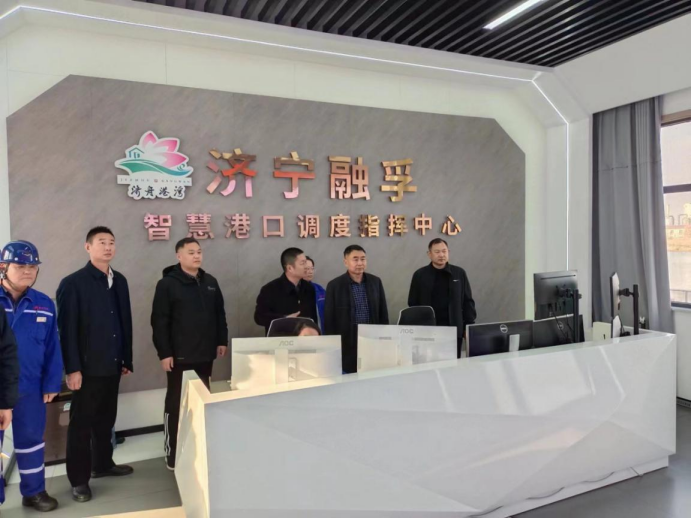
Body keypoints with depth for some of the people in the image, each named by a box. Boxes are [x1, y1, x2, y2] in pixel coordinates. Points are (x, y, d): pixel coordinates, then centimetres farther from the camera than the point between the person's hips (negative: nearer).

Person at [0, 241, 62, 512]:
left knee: (31, 440, 16)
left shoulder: (44, 304, -2)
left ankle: (33, 492, 33)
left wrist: (51, 383, -1)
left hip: (30, 387, 2)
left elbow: (52, 347, 1)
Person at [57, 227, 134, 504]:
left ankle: (103, 464, 35)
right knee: (82, 422, 6)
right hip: (87, 367, -6)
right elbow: (67, 328, -13)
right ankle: (79, 479, 19)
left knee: (106, 418, 18)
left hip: (112, 365, 6)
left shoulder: (119, 281, 8)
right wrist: (72, 368, -15)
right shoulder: (72, 284, -10)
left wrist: (126, 359, 11)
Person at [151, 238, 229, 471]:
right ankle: (173, 454, 17)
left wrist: (222, 341, 10)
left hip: (205, 354, 6)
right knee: (176, 403, 5)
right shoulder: (167, 284, -9)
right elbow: (159, 322, -11)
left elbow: (219, 314, 15)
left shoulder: (210, 282, 9)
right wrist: (164, 353, -14)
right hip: (179, 356, -5)